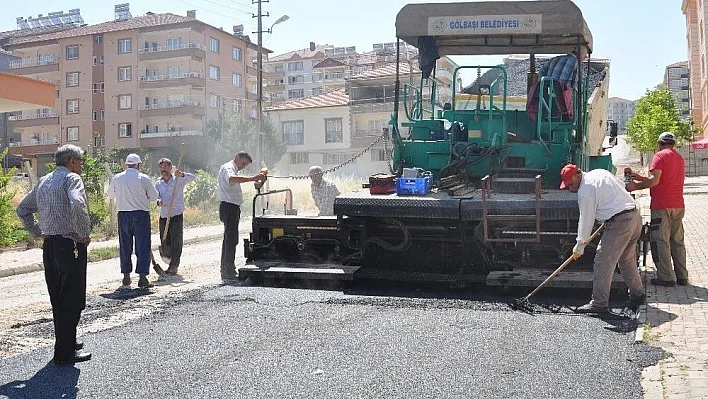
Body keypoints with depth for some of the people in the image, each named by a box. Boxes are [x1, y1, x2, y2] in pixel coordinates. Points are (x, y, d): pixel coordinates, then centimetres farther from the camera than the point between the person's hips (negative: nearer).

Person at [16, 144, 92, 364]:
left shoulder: (43, 181, 16)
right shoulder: (72, 178, -10)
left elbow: (22, 209, 24)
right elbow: (77, 205, -29)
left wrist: (37, 232, 21)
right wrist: (84, 234, -18)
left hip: (49, 245, 9)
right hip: (70, 246, -8)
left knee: (58, 299, 17)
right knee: (72, 300, -2)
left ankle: (66, 341, 29)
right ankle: (65, 352, 1)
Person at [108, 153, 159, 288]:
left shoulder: (117, 178, 3)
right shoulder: (144, 178, -6)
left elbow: (110, 195, 18)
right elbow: (154, 197, 3)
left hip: (123, 214, 3)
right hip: (141, 214, -3)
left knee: (125, 247, 13)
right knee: (143, 247, -1)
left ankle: (126, 275, 18)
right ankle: (142, 277, -7)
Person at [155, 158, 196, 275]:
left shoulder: (179, 180, 3)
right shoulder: (158, 184, 11)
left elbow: (193, 177, -11)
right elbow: (155, 196, -2)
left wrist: (182, 174, -30)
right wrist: (159, 202, -25)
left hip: (177, 215, -3)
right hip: (163, 216, 3)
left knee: (176, 242, -5)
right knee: (165, 241, 5)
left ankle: (174, 266, 2)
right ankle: (171, 263, 22)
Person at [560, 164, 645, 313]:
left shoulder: (585, 191, -11)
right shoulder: (599, 172, 15)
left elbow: (586, 219, -8)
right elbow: (622, 187, 24)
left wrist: (580, 246, 0)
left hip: (619, 223, -10)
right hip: (635, 216, 10)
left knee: (603, 263, -5)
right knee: (628, 260, 21)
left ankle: (599, 303, -3)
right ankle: (637, 295, 31)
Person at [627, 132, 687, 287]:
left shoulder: (660, 156, -8)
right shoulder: (680, 158, 18)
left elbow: (654, 180, -18)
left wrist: (636, 186, -8)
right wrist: (640, 178, 18)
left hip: (662, 205, -8)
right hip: (678, 205, 8)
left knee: (661, 241, -3)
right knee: (678, 241, 12)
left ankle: (666, 277, -4)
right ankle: (682, 276, 15)